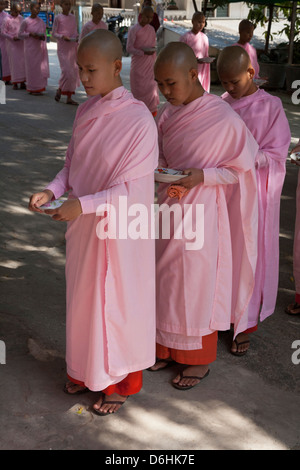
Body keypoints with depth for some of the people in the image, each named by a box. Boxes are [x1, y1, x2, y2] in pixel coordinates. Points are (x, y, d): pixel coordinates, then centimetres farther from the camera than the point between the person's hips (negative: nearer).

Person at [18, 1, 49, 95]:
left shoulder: (41, 21, 8)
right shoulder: (26, 22, -6)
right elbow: (20, 34, -4)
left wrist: (42, 36, -8)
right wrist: (30, 34, -17)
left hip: (40, 48, 5)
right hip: (30, 48, -4)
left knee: (42, 68, 3)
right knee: (32, 67, -2)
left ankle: (39, 87, 14)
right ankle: (32, 89, 5)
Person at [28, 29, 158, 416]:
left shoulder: (139, 120, -20)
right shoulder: (85, 110, 1)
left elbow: (131, 189, -21)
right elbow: (72, 164, 9)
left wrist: (83, 205, -30)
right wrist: (52, 191, -10)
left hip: (118, 231, -6)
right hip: (83, 225, 6)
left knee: (116, 304, 10)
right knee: (83, 298, 20)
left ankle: (120, 381, 32)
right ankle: (86, 369, 43)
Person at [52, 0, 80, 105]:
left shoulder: (73, 17, 12)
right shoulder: (58, 18, -2)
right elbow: (53, 34, -2)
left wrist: (77, 37, -5)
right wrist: (62, 36, -20)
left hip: (72, 47, 5)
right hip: (62, 48, -5)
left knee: (74, 71, 2)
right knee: (66, 70, -13)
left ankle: (69, 97, 7)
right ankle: (59, 90, 12)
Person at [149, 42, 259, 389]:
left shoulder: (223, 118, -18)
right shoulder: (167, 113, 1)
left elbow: (240, 169, -9)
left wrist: (202, 176, -23)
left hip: (199, 214, -6)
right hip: (167, 206, 6)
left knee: (197, 284, 7)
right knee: (166, 280, 16)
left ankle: (199, 359, 27)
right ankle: (168, 347, 37)